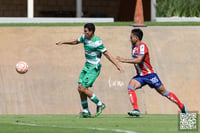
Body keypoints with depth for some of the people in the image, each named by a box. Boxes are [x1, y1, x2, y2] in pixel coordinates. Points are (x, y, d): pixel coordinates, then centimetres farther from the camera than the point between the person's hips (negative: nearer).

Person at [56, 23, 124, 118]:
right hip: (87, 66, 8)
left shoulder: (97, 42, -20)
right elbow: (75, 42, 24)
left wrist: (117, 66, -19)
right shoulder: (84, 37, 3)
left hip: (94, 68, -8)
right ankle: (86, 111, 12)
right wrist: (63, 42, 23)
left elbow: (107, 54, -17)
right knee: (80, 88, 2)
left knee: (83, 88, -13)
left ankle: (99, 104, 4)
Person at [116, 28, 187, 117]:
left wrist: (124, 60, -29)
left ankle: (182, 107, 18)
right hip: (140, 76, 7)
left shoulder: (142, 46, -18)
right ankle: (136, 110, -28)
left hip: (149, 75, -7)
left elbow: (138, 60, -31)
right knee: (130, 86, -20)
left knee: (163, 92, 2)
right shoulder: (133, 47, 8)